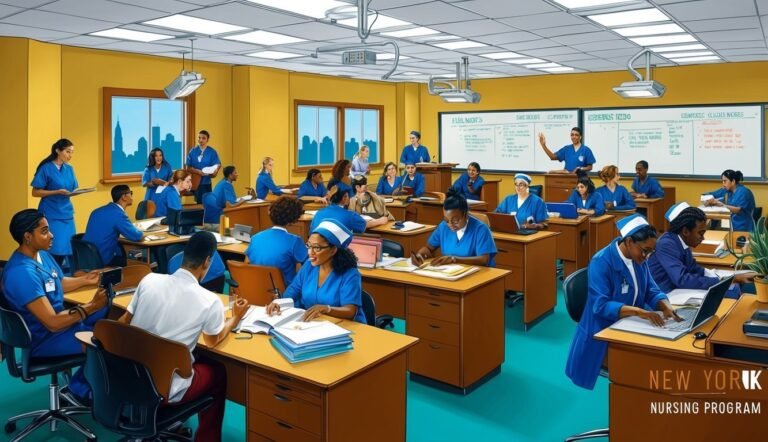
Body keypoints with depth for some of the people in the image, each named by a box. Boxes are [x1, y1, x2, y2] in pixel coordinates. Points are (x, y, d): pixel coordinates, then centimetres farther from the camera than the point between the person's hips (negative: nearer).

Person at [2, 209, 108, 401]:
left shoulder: (41, 254, 1)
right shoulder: (22, 272, -29)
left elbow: (59, 283, 21)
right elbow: (53, 323, -30)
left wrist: (84, 280, 6)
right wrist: (91, 306, -25)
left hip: (59, 319, 10)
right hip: (44, 338, -10)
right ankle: (80, 388, 5)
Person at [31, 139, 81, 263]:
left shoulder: (69, 169, 10)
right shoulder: (46, 168, -7)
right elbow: (35, 192, -9)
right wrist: (58, 192, -18)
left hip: (67, 214, 6)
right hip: (51, 216, -5)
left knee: (66, 249, 3)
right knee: (55, 250, -10)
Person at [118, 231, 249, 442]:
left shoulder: (149, 279, -8)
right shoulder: (210, 301, -17)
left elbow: (125, 322, 8)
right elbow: (212, 342, 4)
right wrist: (235, 317, 20)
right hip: (164, 390, -4)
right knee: (218, 372, 23)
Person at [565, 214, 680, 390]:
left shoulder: (639, 259, 2)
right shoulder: (601, 262, -21)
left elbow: (651, 291, 4)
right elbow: (601, 306, -27)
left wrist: (665, 306, -18)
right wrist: (638, 311, -38)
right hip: (604, 333, -7)